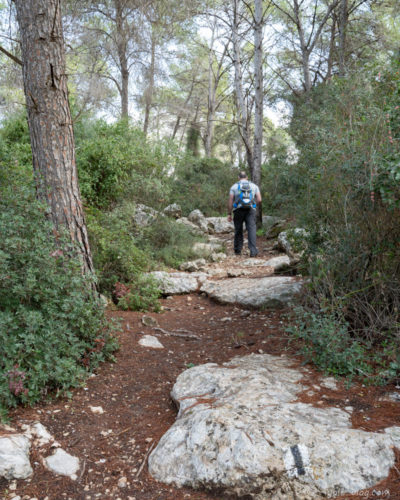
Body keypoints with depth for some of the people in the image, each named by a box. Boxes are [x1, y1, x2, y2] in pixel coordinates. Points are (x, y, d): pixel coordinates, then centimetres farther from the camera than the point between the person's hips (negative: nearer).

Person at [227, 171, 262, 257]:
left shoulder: (234, 186, 6)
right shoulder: (254, 186, 11)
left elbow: (230, 201, 0)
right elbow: (259, 200, 3)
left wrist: (229, 214, 5)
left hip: (238, 211, 0)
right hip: (250, 210, 0)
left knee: (238, 231, 11)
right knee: (251, 229, -6)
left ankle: (238, 250, 20)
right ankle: (253, 250, -19)